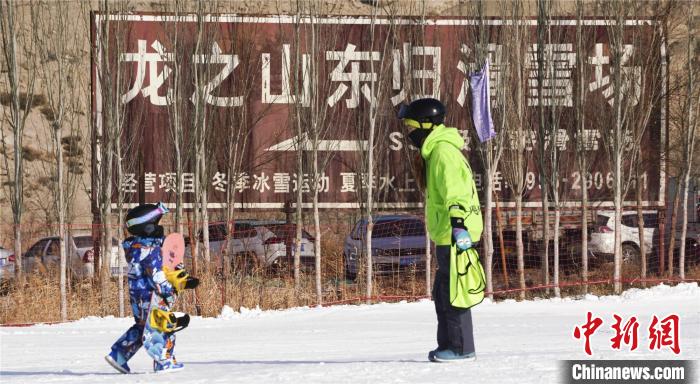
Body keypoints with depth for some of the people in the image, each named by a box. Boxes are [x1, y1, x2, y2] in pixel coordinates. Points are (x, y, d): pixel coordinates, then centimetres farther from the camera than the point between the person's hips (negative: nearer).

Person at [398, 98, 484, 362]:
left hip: (455, 236, -11)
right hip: (447, 236, 11)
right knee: (442, 293, 15)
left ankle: (462, 348, -5)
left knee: (453, 293, -8)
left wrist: (459, 224, -37)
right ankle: (448, 345, 21)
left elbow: (455, 190, -27)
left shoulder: (443, 152, -14)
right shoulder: (436, 150, 20)